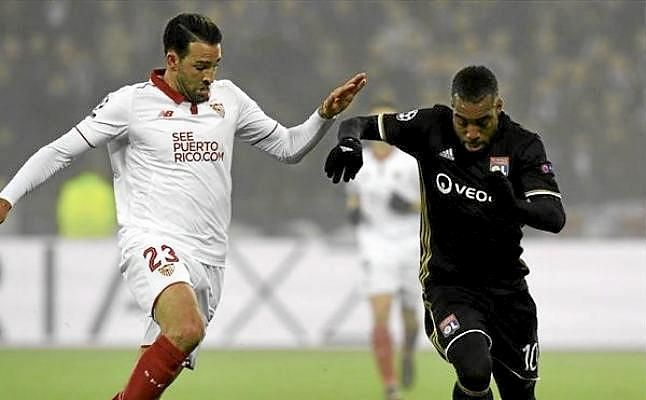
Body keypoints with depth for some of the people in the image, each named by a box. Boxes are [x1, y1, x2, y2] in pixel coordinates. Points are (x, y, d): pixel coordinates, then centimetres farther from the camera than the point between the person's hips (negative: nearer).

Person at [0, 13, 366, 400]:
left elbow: (288, 146, 23)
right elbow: (60, 151, 3)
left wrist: (325, 115, 6)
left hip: (209, 261, 6)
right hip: (153, 242, -6)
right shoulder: (131, 102, 0)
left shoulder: (228, 98, 14)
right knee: (187, 327, -33)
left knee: (166, 363, 3)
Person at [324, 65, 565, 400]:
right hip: (447, 283, -2)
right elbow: (360, 124, -1)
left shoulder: (523, 146, -9)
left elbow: (555, 218, -20)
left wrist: (515, 206, -41)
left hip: (506, 285, 2)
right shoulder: (431, 128, -9)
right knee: (475, 369, -28)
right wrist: (349, 142, -25)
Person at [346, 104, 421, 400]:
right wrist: (353, 211, -1)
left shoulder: (411, 163, -7)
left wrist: (411, 206, -22)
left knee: (409, 316, 12)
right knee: (380, 317, -15)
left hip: (410, 241, -1)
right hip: (376, 244, 1)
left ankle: (408, 351, 49)